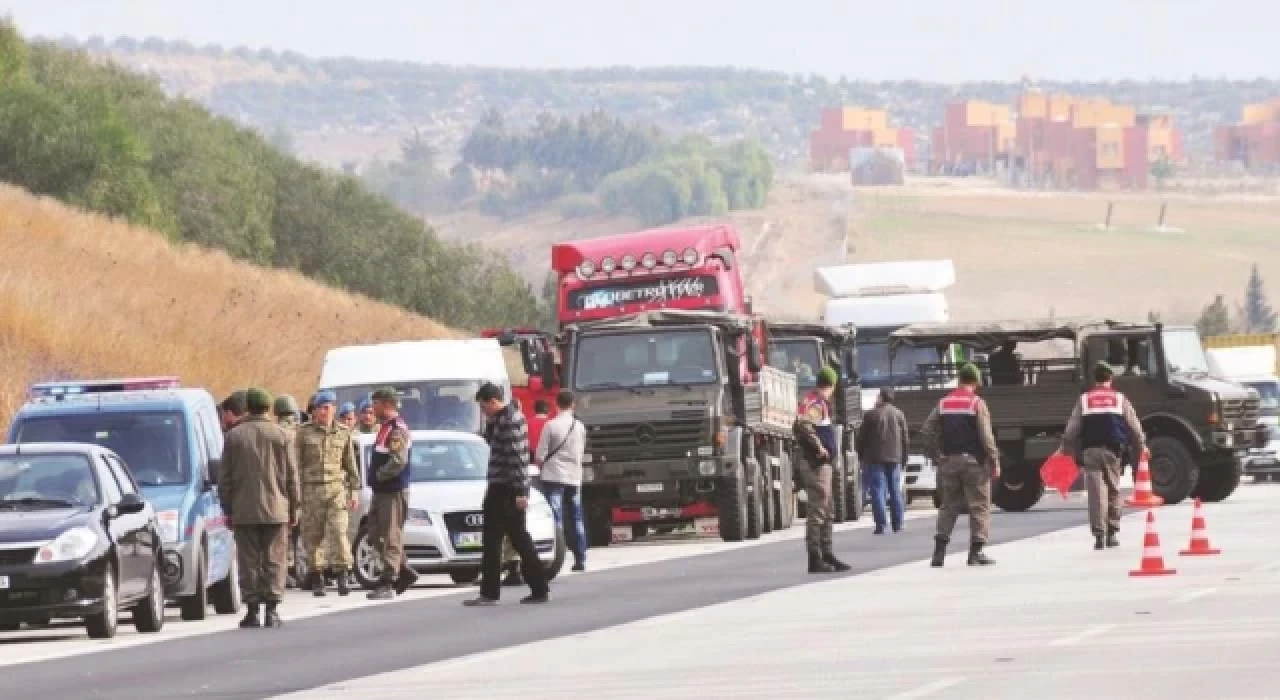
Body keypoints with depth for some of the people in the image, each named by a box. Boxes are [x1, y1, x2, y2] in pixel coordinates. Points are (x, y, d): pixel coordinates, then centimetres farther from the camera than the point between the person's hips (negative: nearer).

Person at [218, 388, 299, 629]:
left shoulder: (234, 436, 1)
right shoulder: (280, 435, -1)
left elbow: (226, 477, 3)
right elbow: (292, 475, 2)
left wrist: (227, 509, 10)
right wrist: (293, 507, 10)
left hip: (244, 510, 0)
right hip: (275, 509, 0)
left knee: (249, 562, 3)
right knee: (274, 562, 3)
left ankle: (252, 611, 1)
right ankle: (272, 610, -2)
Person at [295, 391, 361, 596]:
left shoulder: (343, 432, 11)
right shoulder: (304, 433, 6)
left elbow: (350, 464, 15)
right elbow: (297, 464, 5)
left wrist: (354, 490, 10)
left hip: (337, 488, 0)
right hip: (311, 488, 0)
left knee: (338, 531, -12)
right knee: (313, 535, 0)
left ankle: (342, 576, -13)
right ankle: (317, 580, 8)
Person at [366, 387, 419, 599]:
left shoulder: (397, 429, -14)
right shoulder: (385, 428, 18)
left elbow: (399, 461, -24)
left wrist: (379, 475, -14)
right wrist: (375, 478, 12)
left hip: (394, 491, -11)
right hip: (381, 491, 11)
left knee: (391, 536, -9)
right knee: (378, 536, 13)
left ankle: (387, 584, -10)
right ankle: (405, 572, 20)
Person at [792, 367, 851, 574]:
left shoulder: (821, 403, 16)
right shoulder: (815, 404, -15)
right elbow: (803, 425, -33)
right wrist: (819, 448, -25)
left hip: (823, 464, 10)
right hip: (816, 464, -10)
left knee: (826, 511, 17)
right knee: (817, 510, -8)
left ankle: (826, 554, 24)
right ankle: (815, 559, -7)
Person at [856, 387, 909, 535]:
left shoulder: (871, 415, -6)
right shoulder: (899, 415, 7)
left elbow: (862, 437, -3)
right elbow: (905, 438, 10)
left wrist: (861, 456, 8)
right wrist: (903, 458, 17)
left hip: (875, 458, -4)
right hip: (895, 458, 4)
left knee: (878, 491, -4)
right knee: (895, 491, 10)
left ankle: (881, 525, -11)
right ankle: (897, 524, 11)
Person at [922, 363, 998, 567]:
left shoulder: (944, 403, 8)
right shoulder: (976, 403, -7)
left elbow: (929, 430, 5)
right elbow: (986, 436, -13)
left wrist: (936, 457, 11)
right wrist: (994, 462, -8)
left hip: (949, 461, 5)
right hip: (973, 461, -5)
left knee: (948, 506, 11)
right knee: (979, 506, 1)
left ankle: (939, 550, 4)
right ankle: (976, 551, -3)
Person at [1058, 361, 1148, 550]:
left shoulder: (1084, 400, 9)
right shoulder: (1120, 399, 8)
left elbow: (1071, 430, 8)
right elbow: (1135, 427, 11)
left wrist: (1066, 449, 20)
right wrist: (1141, 447, 24)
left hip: (1090, 450, 0)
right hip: (1112, 450, 0)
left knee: (1096, 492, -5)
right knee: (1113, 490, 11)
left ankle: (1099, 534, -13)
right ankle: (1111, 532, 13)